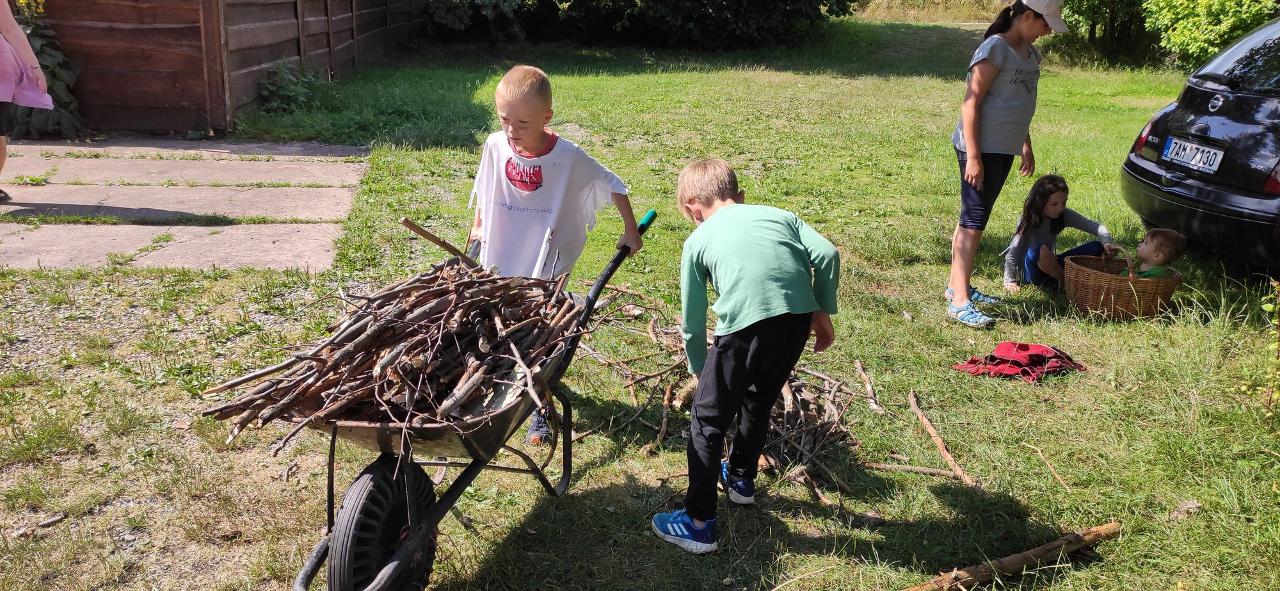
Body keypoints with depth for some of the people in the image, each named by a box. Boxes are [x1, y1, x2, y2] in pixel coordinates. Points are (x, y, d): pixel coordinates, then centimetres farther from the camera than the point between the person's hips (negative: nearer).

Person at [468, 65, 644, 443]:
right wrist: (477, 228, 16)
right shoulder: (496, 146, -12)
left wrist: (631, 231, -2)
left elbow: (613, 186, -8)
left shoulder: (569, 157, -21)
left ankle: (541, 409, 16)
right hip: (500, 260, 4)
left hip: (546, 269, -3)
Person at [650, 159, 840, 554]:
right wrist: (824, 312, 15)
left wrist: (700, 372, 34)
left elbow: (693, 324, 20)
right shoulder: (779, 215, 25)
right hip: (799, 318, 5)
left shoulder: (698, 239, 18)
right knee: (759, 403, 30)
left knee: (708, 420, 13)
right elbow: (826, 254, 7)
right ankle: (741, 478, 51)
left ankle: (699, 523, 17)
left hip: (745, 325, -4)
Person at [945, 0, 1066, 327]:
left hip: (1004, 149, 9)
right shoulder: (996, 48, -13)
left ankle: (957, 284, 23)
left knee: (974, 221, 14)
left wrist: (1026, 147, 25)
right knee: (972, 222, -9)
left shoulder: (1030, 52, 14)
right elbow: (971, 102, -17)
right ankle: (959, 302, -8)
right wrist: (973, 157, -21)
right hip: (981, 149, -9)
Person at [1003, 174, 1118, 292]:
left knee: (1097, 247, -8)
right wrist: (1009, 281, -17)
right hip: (1030, 272, -5)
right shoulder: (1028, 222, -19)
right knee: (1037, 251, -40)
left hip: (1048, 266, 5)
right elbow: (1013, 252, -16)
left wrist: (1107, 242, -31)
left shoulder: (1064, 215, -7)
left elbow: (1096, 226, -12)